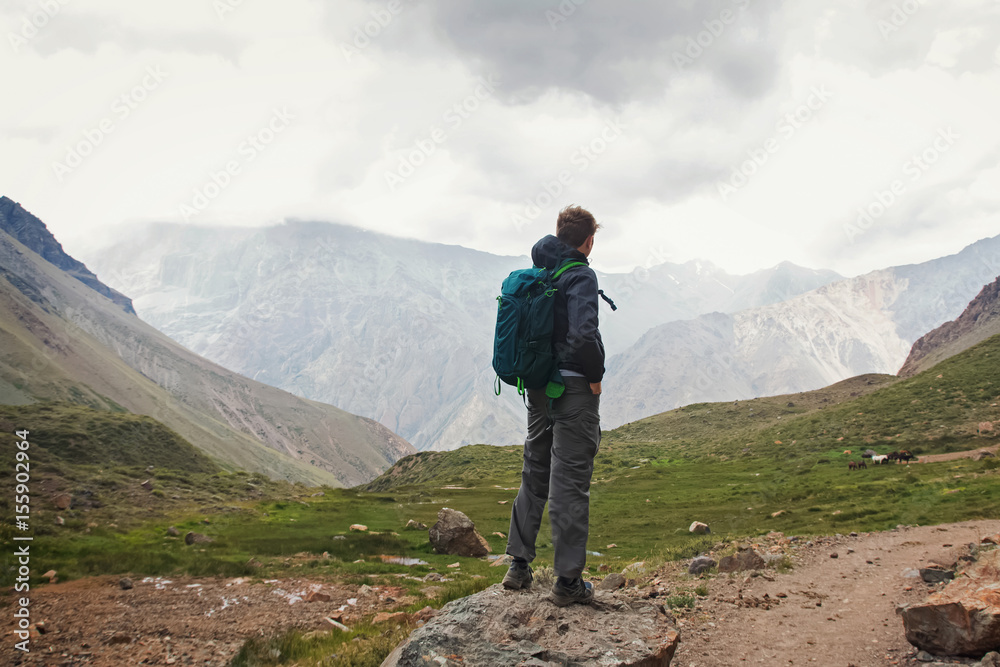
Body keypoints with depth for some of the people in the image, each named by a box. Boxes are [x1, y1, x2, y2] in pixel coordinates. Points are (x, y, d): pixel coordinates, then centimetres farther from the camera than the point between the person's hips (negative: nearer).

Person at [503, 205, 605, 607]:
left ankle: (519, 565, 23)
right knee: (570, 482, -1)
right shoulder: (580, 276, -13)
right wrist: (595, 376, -13)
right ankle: (568, 580, 6)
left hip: (539, 388, 7)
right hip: (573, 389, -7)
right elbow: (583, 334, -27)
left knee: (534, 475, 17)